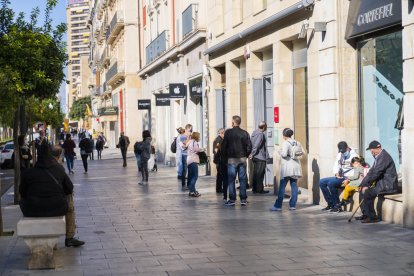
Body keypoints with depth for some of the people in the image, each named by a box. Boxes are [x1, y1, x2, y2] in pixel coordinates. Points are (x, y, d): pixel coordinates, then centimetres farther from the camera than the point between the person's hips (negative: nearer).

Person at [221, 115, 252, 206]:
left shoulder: (228, 132, -5)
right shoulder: (245, 133, 1)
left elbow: (223, 146, -4)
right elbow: (249, 146, -1)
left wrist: (224, 157, 8)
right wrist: (246, 155, 13)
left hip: (231, 159, -2)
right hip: (242, 159, 2)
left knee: (231, 180, 3)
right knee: (243, 179, 5)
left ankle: (232, 200, 2)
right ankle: (243, 199, 5)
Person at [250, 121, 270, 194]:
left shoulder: (254, 133, 12)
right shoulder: (260, 134, -17)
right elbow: (256, 145, -22)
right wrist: (252, 154, -18)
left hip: (255, 157, 9)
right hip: (260, 158, -9)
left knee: (255, 173, 13)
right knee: (260, 174, -3)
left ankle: (255, 189, 17)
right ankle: (260, 189, 1)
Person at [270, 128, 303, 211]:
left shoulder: (286, 143, -12)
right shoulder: (297, 143, 8)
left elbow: (284, 154, -21)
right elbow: (302, 152, 10)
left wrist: (280, 151, -2)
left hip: (287, 167, -6)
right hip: (296, 166, 6)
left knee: (282, 187, -1)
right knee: (294, 186, 8)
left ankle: (278, 206, 1)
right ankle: (292, 205, 9)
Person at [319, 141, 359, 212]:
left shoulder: (354, 155, -8)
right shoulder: (339, 155, 15)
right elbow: (336, 165, 13)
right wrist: (336, 173, -8)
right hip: (339, 177, 8)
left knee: (331, 183, -29)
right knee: (321, 182, -2)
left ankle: (337, 206, -18)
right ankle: (330, 204, -1)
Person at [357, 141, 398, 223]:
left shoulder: (384, 156, -18)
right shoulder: (378, 157, 14)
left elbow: (376, 173, -23)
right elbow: (372, 171, 12)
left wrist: (366, 184, -16)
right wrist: (364, 184, 0)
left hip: (388, 185, -10)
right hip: (382, 183, 10)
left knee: (367, 193, -22)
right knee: (363, 191, 12)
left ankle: (372, 217, -11)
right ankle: (365, 214, 17)